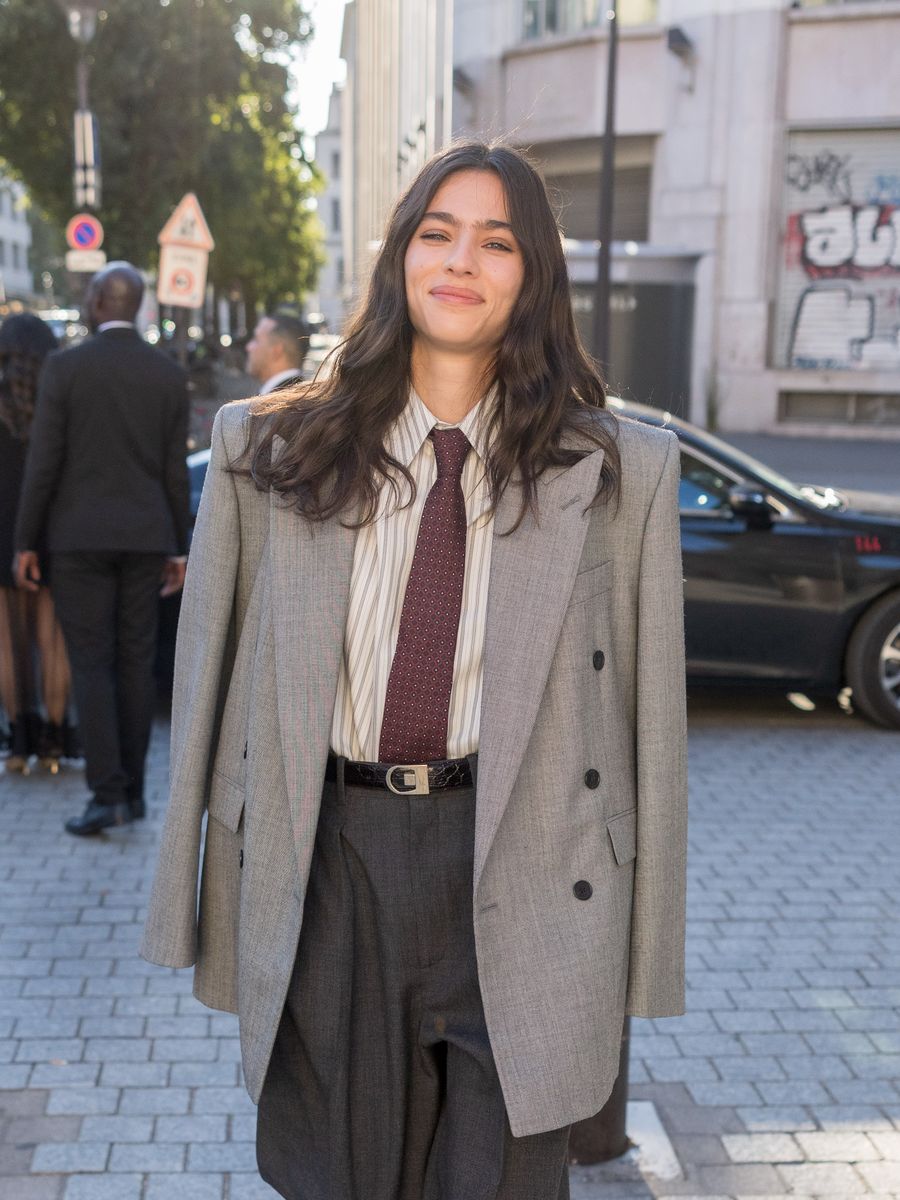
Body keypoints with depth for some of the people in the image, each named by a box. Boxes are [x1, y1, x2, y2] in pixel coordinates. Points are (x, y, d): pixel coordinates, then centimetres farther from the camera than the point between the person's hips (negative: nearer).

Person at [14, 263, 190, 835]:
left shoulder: (65, 367, -7)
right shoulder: (170, 374, 2)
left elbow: (42, 463, -8)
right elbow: (175, 472, 3)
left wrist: (24, 544, 0)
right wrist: (178, 549, 10)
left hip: (79, 536, -3)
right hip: (144, 538, 3)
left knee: (91, 665, 0)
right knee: (135, 664, 9)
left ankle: (109, 793, -6)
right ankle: (132, 788, 12)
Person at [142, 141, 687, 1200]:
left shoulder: (618, 470, 0)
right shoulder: (271, 449, 4)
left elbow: (646, 707, 1)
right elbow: (212, 677, 6)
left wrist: (643, 947, 1)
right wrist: (204, 900, 5)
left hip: (515, 876, -1)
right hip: (326, 867, 2)